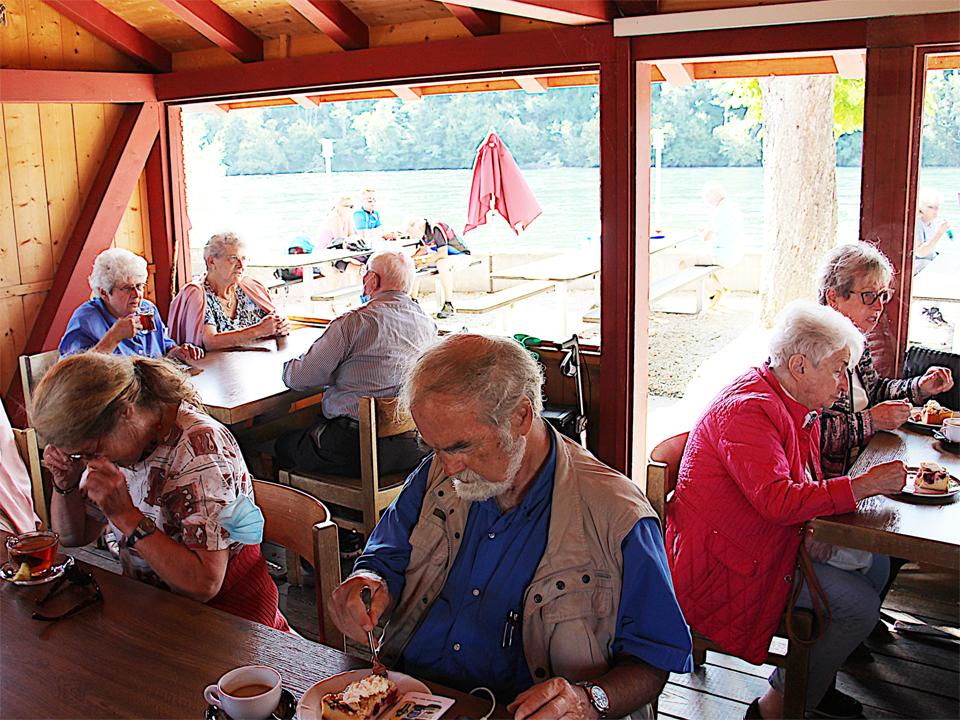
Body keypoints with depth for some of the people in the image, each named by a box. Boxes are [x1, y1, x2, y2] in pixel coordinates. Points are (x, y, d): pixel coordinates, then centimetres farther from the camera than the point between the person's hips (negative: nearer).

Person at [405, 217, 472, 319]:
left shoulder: (437, 229, -29)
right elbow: (423, 249, 10)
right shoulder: (422, 231, -4)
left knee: (441, 263, -39)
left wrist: (425, 262, -28)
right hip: (441, 256, 9)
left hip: (459, 254, -9)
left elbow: (443, 254, -34)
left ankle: (449, 306, -36)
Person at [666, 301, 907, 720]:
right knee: (859, 604, -13)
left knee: (873, 563, 8)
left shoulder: (798, 404, 8)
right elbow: (777, 499, -33)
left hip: (771, 537, 10)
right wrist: (863, 485, -28)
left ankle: (814, 678, 21)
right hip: (721, 562, -10)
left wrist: (812, 526, -6)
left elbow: (804, 481, 16)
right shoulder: (748, 410, -25)